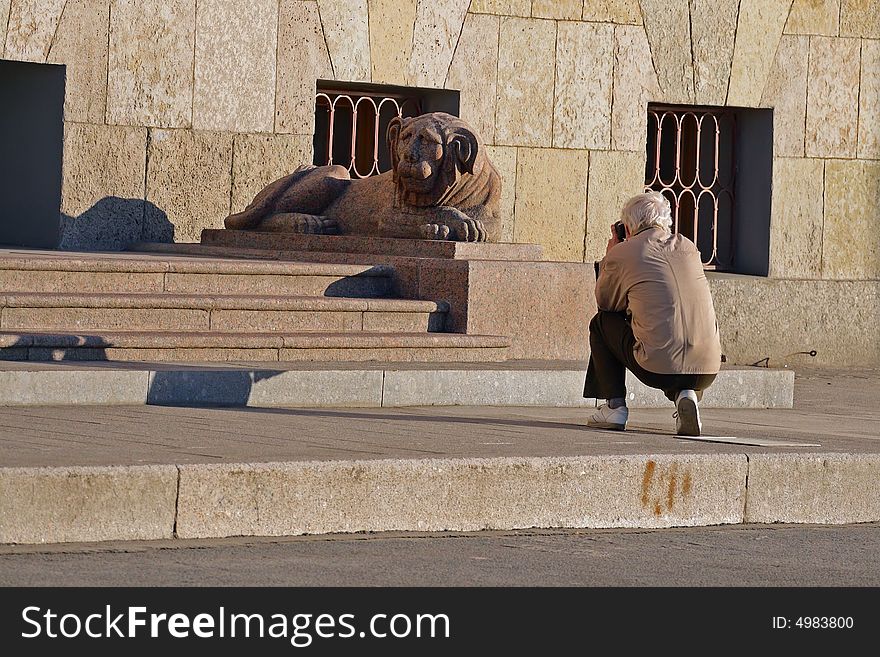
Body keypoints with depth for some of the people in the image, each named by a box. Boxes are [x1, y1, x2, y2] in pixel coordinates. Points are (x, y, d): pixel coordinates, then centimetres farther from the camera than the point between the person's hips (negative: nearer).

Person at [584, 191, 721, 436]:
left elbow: (604, 302, 20)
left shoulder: (622, 253, 2)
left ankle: (614, 406, 21)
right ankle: (685, 395, 11)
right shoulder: (688, 247, 14)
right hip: (707, 370, 3)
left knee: (602, 322, 23)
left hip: (657, 368, -3)